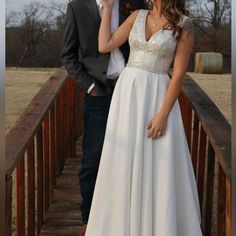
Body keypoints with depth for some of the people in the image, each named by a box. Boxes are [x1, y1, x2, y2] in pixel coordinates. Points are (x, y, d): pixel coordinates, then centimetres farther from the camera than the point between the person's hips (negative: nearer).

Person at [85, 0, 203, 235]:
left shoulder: (184, 24, -5)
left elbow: (179, 73, -9)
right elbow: (104, 46, 5)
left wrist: (163, 114, -15)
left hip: (157, 97, -4)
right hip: (127, 93, 4)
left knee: (158, 167, 1)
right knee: (123, 162, 10)